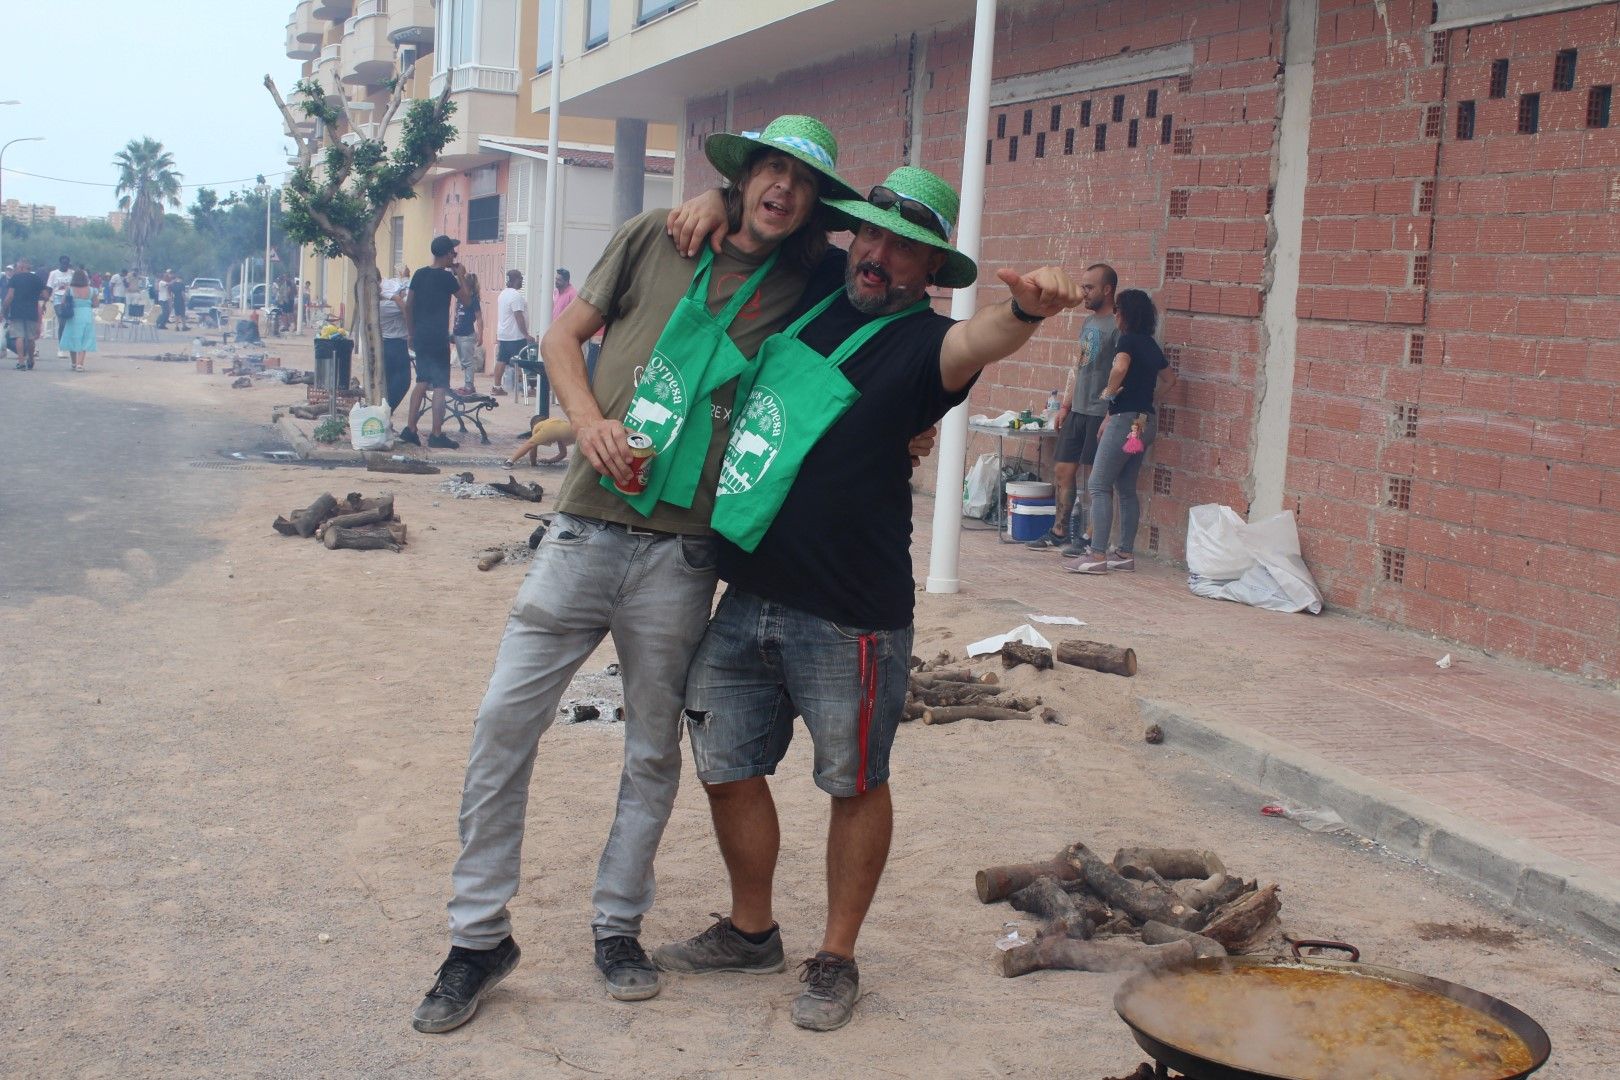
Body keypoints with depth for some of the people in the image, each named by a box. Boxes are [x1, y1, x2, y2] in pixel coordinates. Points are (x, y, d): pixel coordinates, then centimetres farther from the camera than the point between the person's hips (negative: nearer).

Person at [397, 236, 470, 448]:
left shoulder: (420, 274, 8)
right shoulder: (447, 277, -10)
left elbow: (407, 305, 11)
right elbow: (465, 299, -1)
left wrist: (411, 333, 18)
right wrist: (461, 276, 8)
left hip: (420, 337, 7)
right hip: (438, 339, -7)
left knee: (422, 382, 14)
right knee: (440, 386, -2)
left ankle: (410, 429, 10)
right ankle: (437, 435, -3)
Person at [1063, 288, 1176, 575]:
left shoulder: (1128, 340, -11)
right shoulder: (1151, 345, 15)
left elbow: (1120, 366, -32)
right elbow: (1170, 379, 29)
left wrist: (1110, 392, -15)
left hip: (1125, 420, -9)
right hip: (1147, 420, 9)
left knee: (1099, 486, -7)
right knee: (1126, 489, 13)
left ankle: (1097, 555, -12)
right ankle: (1125, 553, 15)